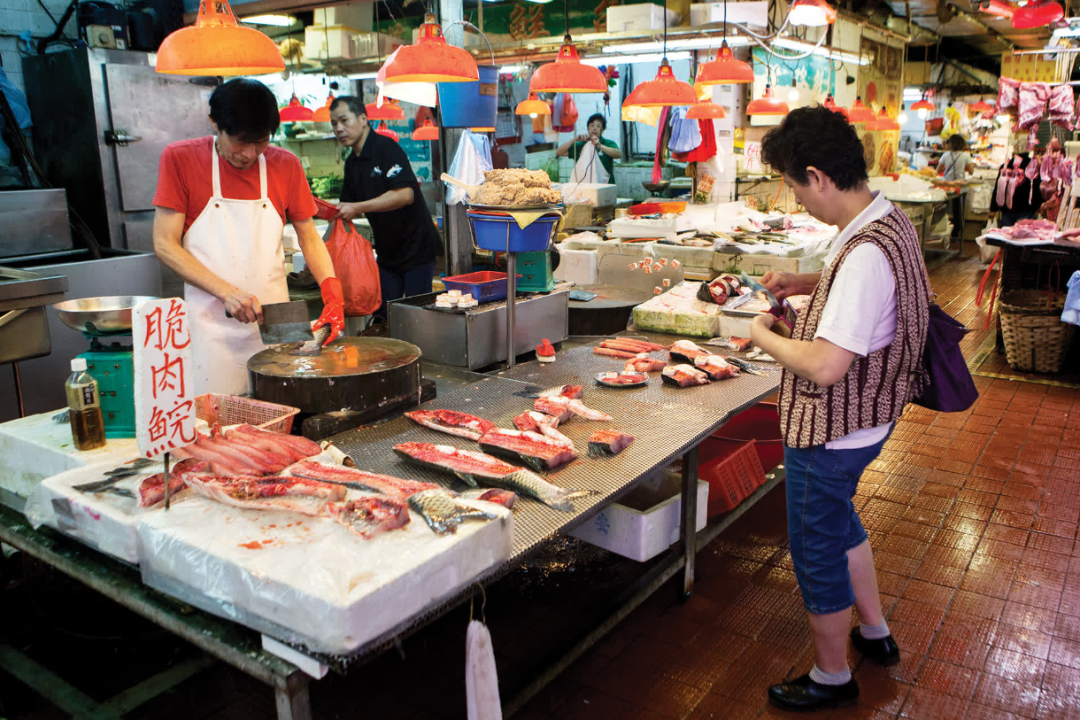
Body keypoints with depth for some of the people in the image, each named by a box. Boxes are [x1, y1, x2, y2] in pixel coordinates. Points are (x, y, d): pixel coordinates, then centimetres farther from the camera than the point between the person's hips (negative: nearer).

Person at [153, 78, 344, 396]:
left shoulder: (285, 165, 5)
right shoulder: (179, 159, -2)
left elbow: (309, 237, 12)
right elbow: (165, 245, -4)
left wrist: (332, 290, -5)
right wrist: (227, 292, -16)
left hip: (274, 321, 2)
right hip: (211, 326, -2)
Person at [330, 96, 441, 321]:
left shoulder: (386, 148, -15)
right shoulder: (352, 163, 10)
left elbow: (405, 194, -28)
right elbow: (345, 210, 19)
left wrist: (357, 208, -28)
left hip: (416, 246, -8)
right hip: (387, 251, 8)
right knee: (383, 313, 7)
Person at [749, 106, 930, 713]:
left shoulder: (866, 253, -32)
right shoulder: (889, 220, 0)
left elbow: (825, 367, -34)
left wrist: (765, 337, -16)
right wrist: (809, 284, 7)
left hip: (831, 434, -10)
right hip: (863, 417, 10)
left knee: (818, 550, 10)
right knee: (839, 522, 30)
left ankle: (832, 677, 34)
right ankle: (876, 633, 50)